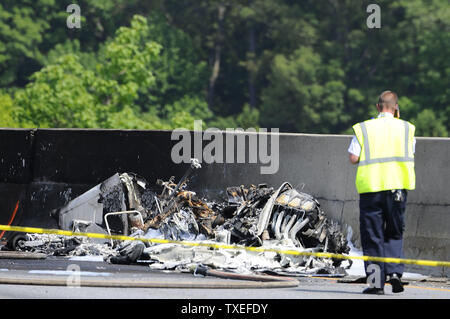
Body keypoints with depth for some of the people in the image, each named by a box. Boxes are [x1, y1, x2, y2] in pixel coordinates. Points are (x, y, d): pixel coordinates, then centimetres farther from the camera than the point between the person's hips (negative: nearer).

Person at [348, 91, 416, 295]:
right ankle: (394, 272, -5)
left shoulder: (364, 129, 0)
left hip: (371, 187, -1)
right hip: (397, 185, 1)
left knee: (372, 236, 4)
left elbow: (353, 158, -5)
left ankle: (376, 281, 0)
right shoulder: (406, 129, 3)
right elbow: (410, 153, 11)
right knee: (395, 234, 14)